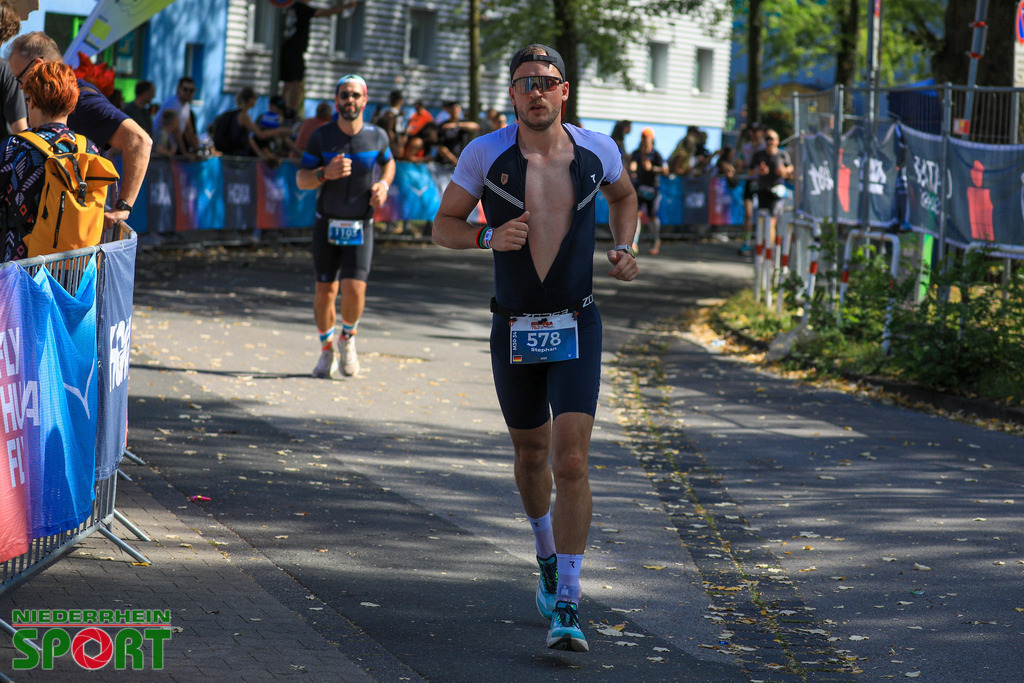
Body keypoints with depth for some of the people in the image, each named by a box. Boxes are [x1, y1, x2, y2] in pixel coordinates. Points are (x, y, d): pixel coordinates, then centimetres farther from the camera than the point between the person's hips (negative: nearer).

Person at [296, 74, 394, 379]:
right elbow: (301, 179, -4)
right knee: (325, 290, 5)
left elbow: (388, 162, 19)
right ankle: (327, 351, 26)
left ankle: (347, 338, 15)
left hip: (360, 227, -1)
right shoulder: (321, 137, -5)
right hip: (327, 224, 1)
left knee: (354, 290, -15)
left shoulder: (377, 137, -3)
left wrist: (384, 185, -2)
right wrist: (325, 174, -24)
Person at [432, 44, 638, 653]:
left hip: (577, 330, -1)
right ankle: (548, 558, 47)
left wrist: (625, 248, 3)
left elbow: (624, 195, 20)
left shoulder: (597, 151, -3)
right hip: (513, 329, 1)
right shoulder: (486, 154, -8)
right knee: (532, 454, 18)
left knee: (572, 462, -15)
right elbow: (444, 225, 0)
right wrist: (489, 237, -20)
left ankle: (567, 609, -14)